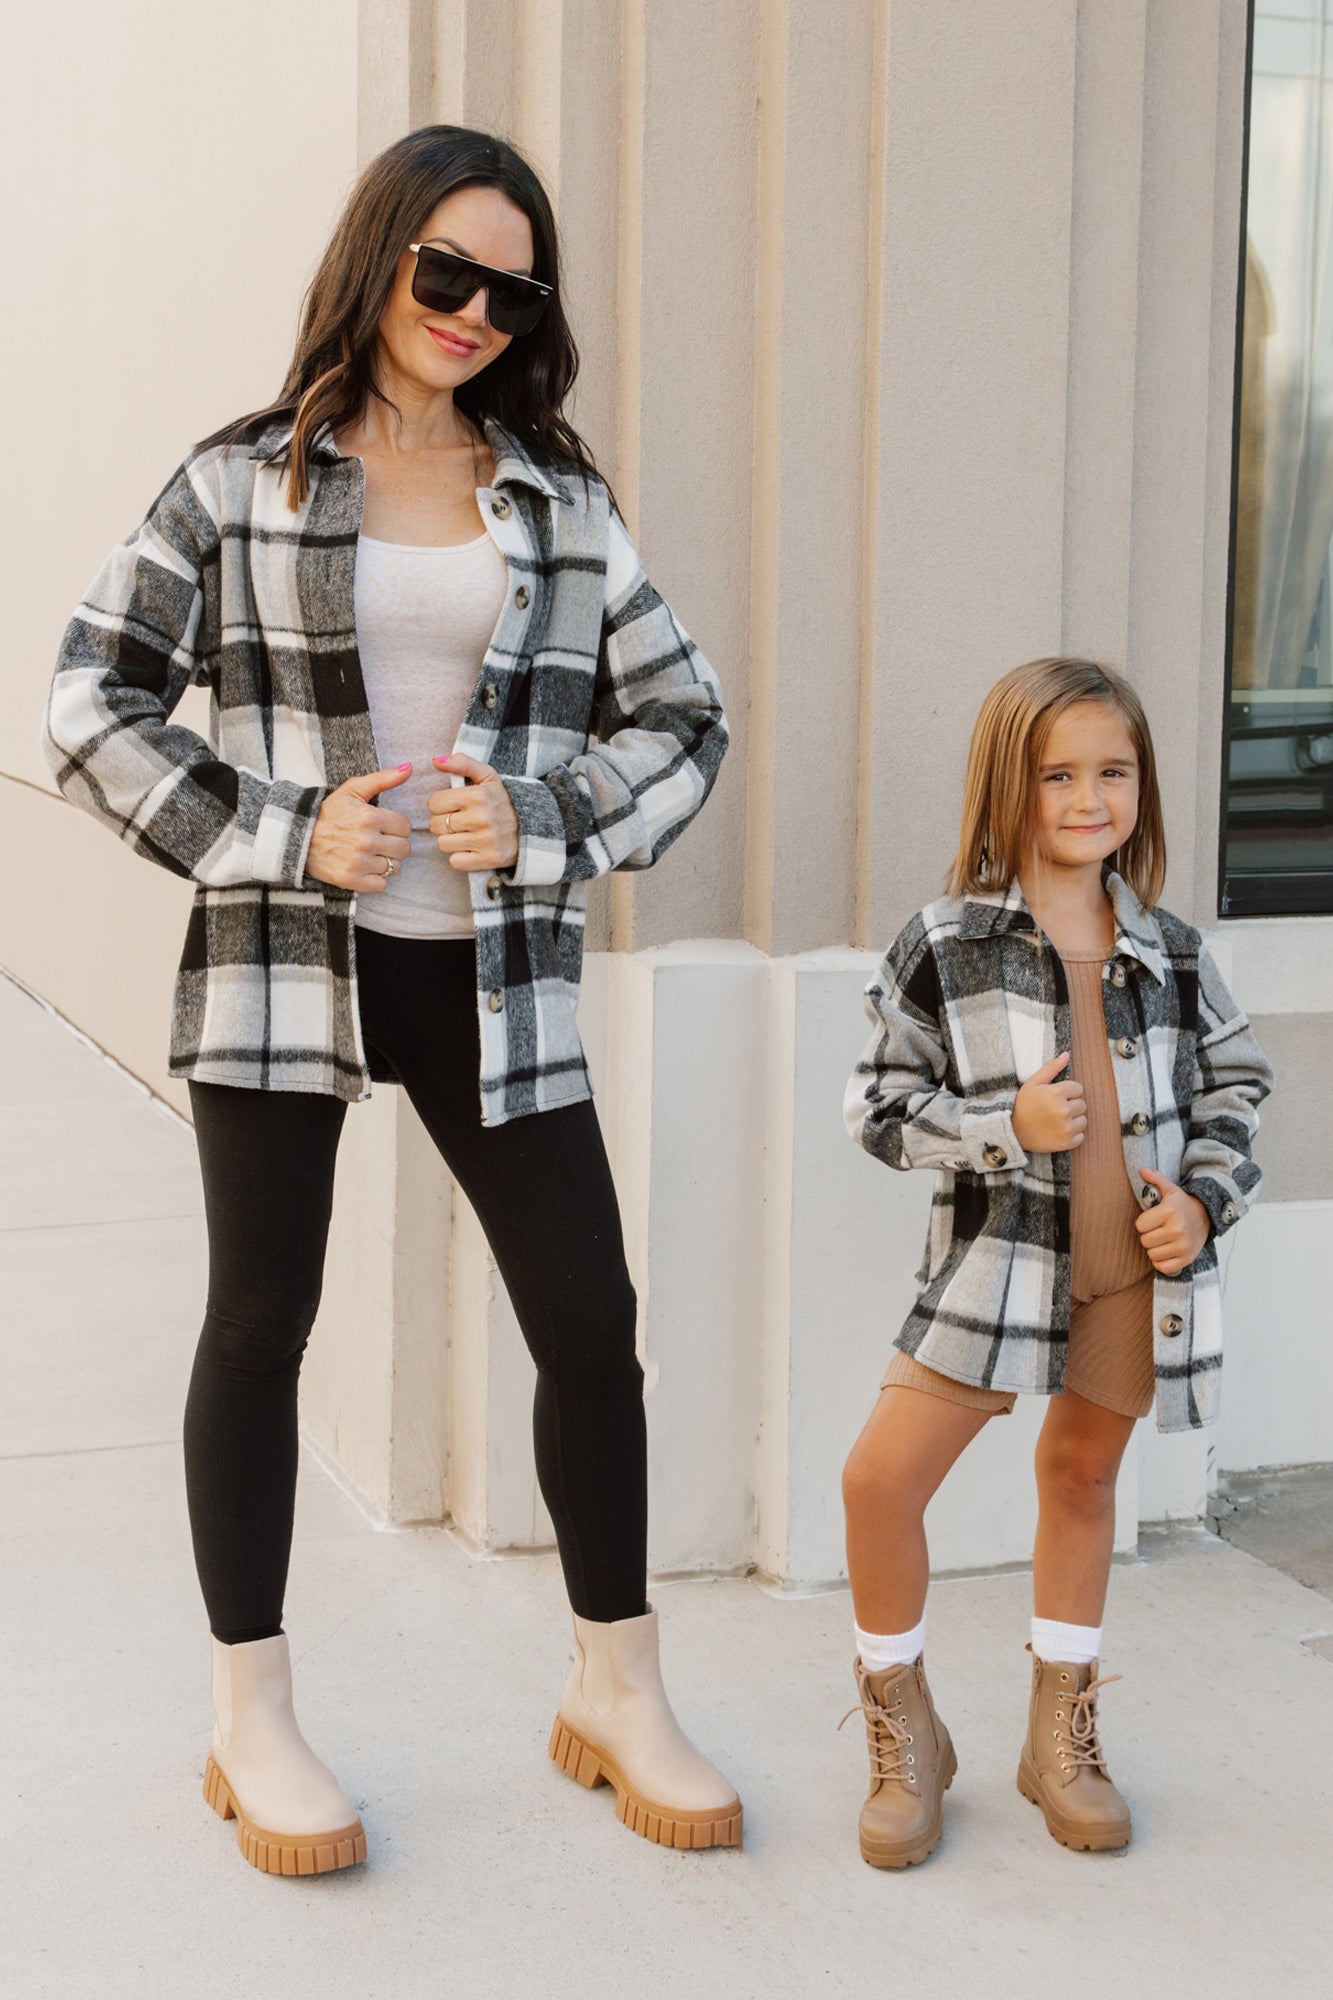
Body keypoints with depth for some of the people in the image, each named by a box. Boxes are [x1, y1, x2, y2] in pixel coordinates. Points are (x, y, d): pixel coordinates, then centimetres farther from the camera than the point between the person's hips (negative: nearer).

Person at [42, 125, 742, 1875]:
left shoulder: (560, 501, 8)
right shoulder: (240, 483, 1)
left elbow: (682, 717, 10)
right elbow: (94, 706, 0)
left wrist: (541, 822, -8)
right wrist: (280, 835, -10)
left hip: (494, 968, 3)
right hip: (284, 956, -2)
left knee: (590, 1322, 2)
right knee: (259, 1323, 5)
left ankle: (618, 1694, 20)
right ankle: (254, 1725, 18)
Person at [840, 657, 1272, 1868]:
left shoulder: (1171, 953, 4)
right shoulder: (946, 947, -6)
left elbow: (1234, 1089, 12)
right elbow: (878, 1109, -5)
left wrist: (1206, 1200, -5)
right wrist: (1009, 1126, -18)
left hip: (1137, 1269, 3)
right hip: (997, 1257, -2)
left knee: (1084, 1473, 16)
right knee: (882, 1476, -10)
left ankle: (1062, 1739, 32)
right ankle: (905, 1738, 12)